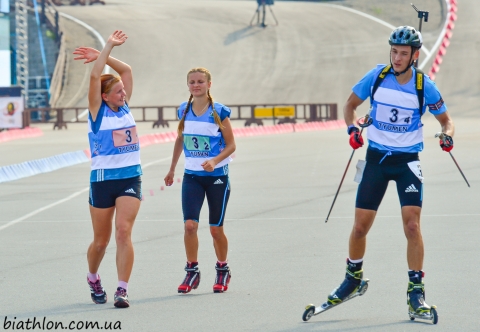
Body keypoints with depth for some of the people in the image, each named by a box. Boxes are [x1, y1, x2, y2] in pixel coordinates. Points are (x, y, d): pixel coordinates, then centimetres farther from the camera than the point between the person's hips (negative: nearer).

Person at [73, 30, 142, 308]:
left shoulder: (125, 107, 7)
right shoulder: (98, 111, -4)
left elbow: (127, 70, 9)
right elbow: (95, 76, -15)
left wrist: (104, 55, 4)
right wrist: (108, 46, -12)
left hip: (131, 178, 3)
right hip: (103, 179, -3)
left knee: (124, 232, -14)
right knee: (101, 240, 8)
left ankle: (122, 289, -16)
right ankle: (93, 278, 36)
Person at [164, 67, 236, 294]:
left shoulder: (220, 112, -9)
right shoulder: (183, 110, 3)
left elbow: (231, 145, -5)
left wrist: (214, 161, -22)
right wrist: (172, 169, 20)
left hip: (217, 176, -3)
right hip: (192, 176, 3)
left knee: (216, 229, 4)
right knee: (190, 225, -11)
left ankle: (222, 270, 25)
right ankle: (192, 271, 2)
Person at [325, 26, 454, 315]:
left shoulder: (425, 86, -8)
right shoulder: (377, 77, -5)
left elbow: (445, 119, 5)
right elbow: (351, 104, 8)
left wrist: (447, 135, -17)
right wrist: (352, 129, -11)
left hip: (408, 161, -2)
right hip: (376, 158, 2)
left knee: (412, 225, -14)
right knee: (360, 226, 3)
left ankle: (416, 290, -6)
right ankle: (353, 277, 28)